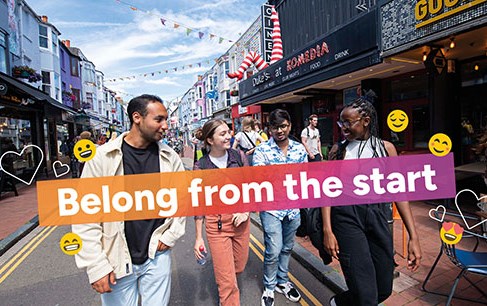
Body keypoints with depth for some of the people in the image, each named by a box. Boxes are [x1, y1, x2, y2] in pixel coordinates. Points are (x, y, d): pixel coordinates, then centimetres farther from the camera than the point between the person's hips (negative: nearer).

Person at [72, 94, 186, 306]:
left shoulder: (169, 157, -3)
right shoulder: (102, 157, -11)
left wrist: (171, 235, 0)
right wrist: (96, 267, -10)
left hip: (157, 256, 2)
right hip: (116, 260, -2)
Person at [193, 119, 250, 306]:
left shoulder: (239, 156, -4)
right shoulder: (201, 166, -10)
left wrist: (245, 211, -9)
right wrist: (198, 237, -2)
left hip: (241, 219, 3)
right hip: (216, 223, -3)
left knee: (239, 267, 22)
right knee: (227, 280, 2)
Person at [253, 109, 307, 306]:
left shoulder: (300, 149, 2)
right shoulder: (262, 150, -9)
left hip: (294, 207, 4)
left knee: (287, 248, 20)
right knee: (273, 251, 1)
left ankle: (282, 281, 43)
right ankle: (269, 288, 28)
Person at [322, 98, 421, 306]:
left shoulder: (386, 148, 3)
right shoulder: (339, 150, 0)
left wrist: (413, 237, -1)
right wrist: (327, 230, -11)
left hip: (378, 217, 3)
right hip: (347, 216, -3)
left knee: (384, 289, 13)